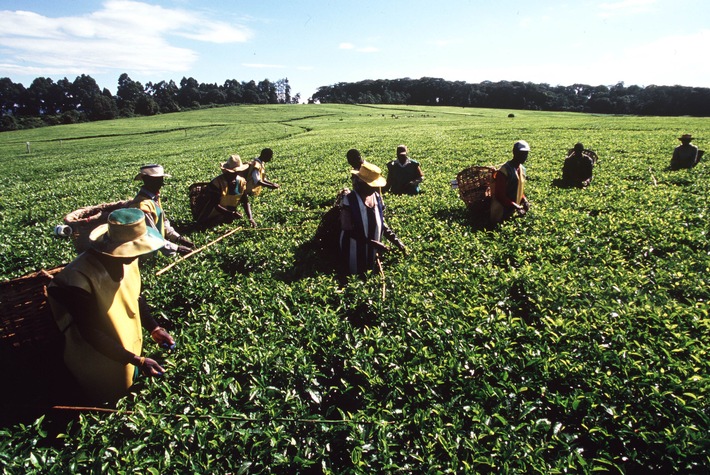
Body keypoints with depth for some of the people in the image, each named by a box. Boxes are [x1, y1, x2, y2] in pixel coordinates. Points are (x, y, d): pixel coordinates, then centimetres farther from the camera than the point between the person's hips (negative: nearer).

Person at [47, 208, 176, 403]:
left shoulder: (126, 260, -16)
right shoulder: (81, 279, -36)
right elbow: (91, 334, -28)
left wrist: (154, 329, -8)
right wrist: (137, 360, -28)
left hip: (130, 344, 6)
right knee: (109, 398, 19)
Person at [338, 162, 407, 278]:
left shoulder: (377, 198, -1)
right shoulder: (349, 200, -18)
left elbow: (382, 224, 8)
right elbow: (348, 230, -19)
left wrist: (397, 242, -3)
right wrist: (372, 242, -25)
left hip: (372, 254, 5)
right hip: (353, 254, -5)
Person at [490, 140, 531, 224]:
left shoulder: (522, 169, 4)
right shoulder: (504, 171, -23)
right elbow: (499, 196, -24)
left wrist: (524, 201, -3)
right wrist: (516, 207, -26)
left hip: (512, 211, 8)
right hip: (501, 212, -8)